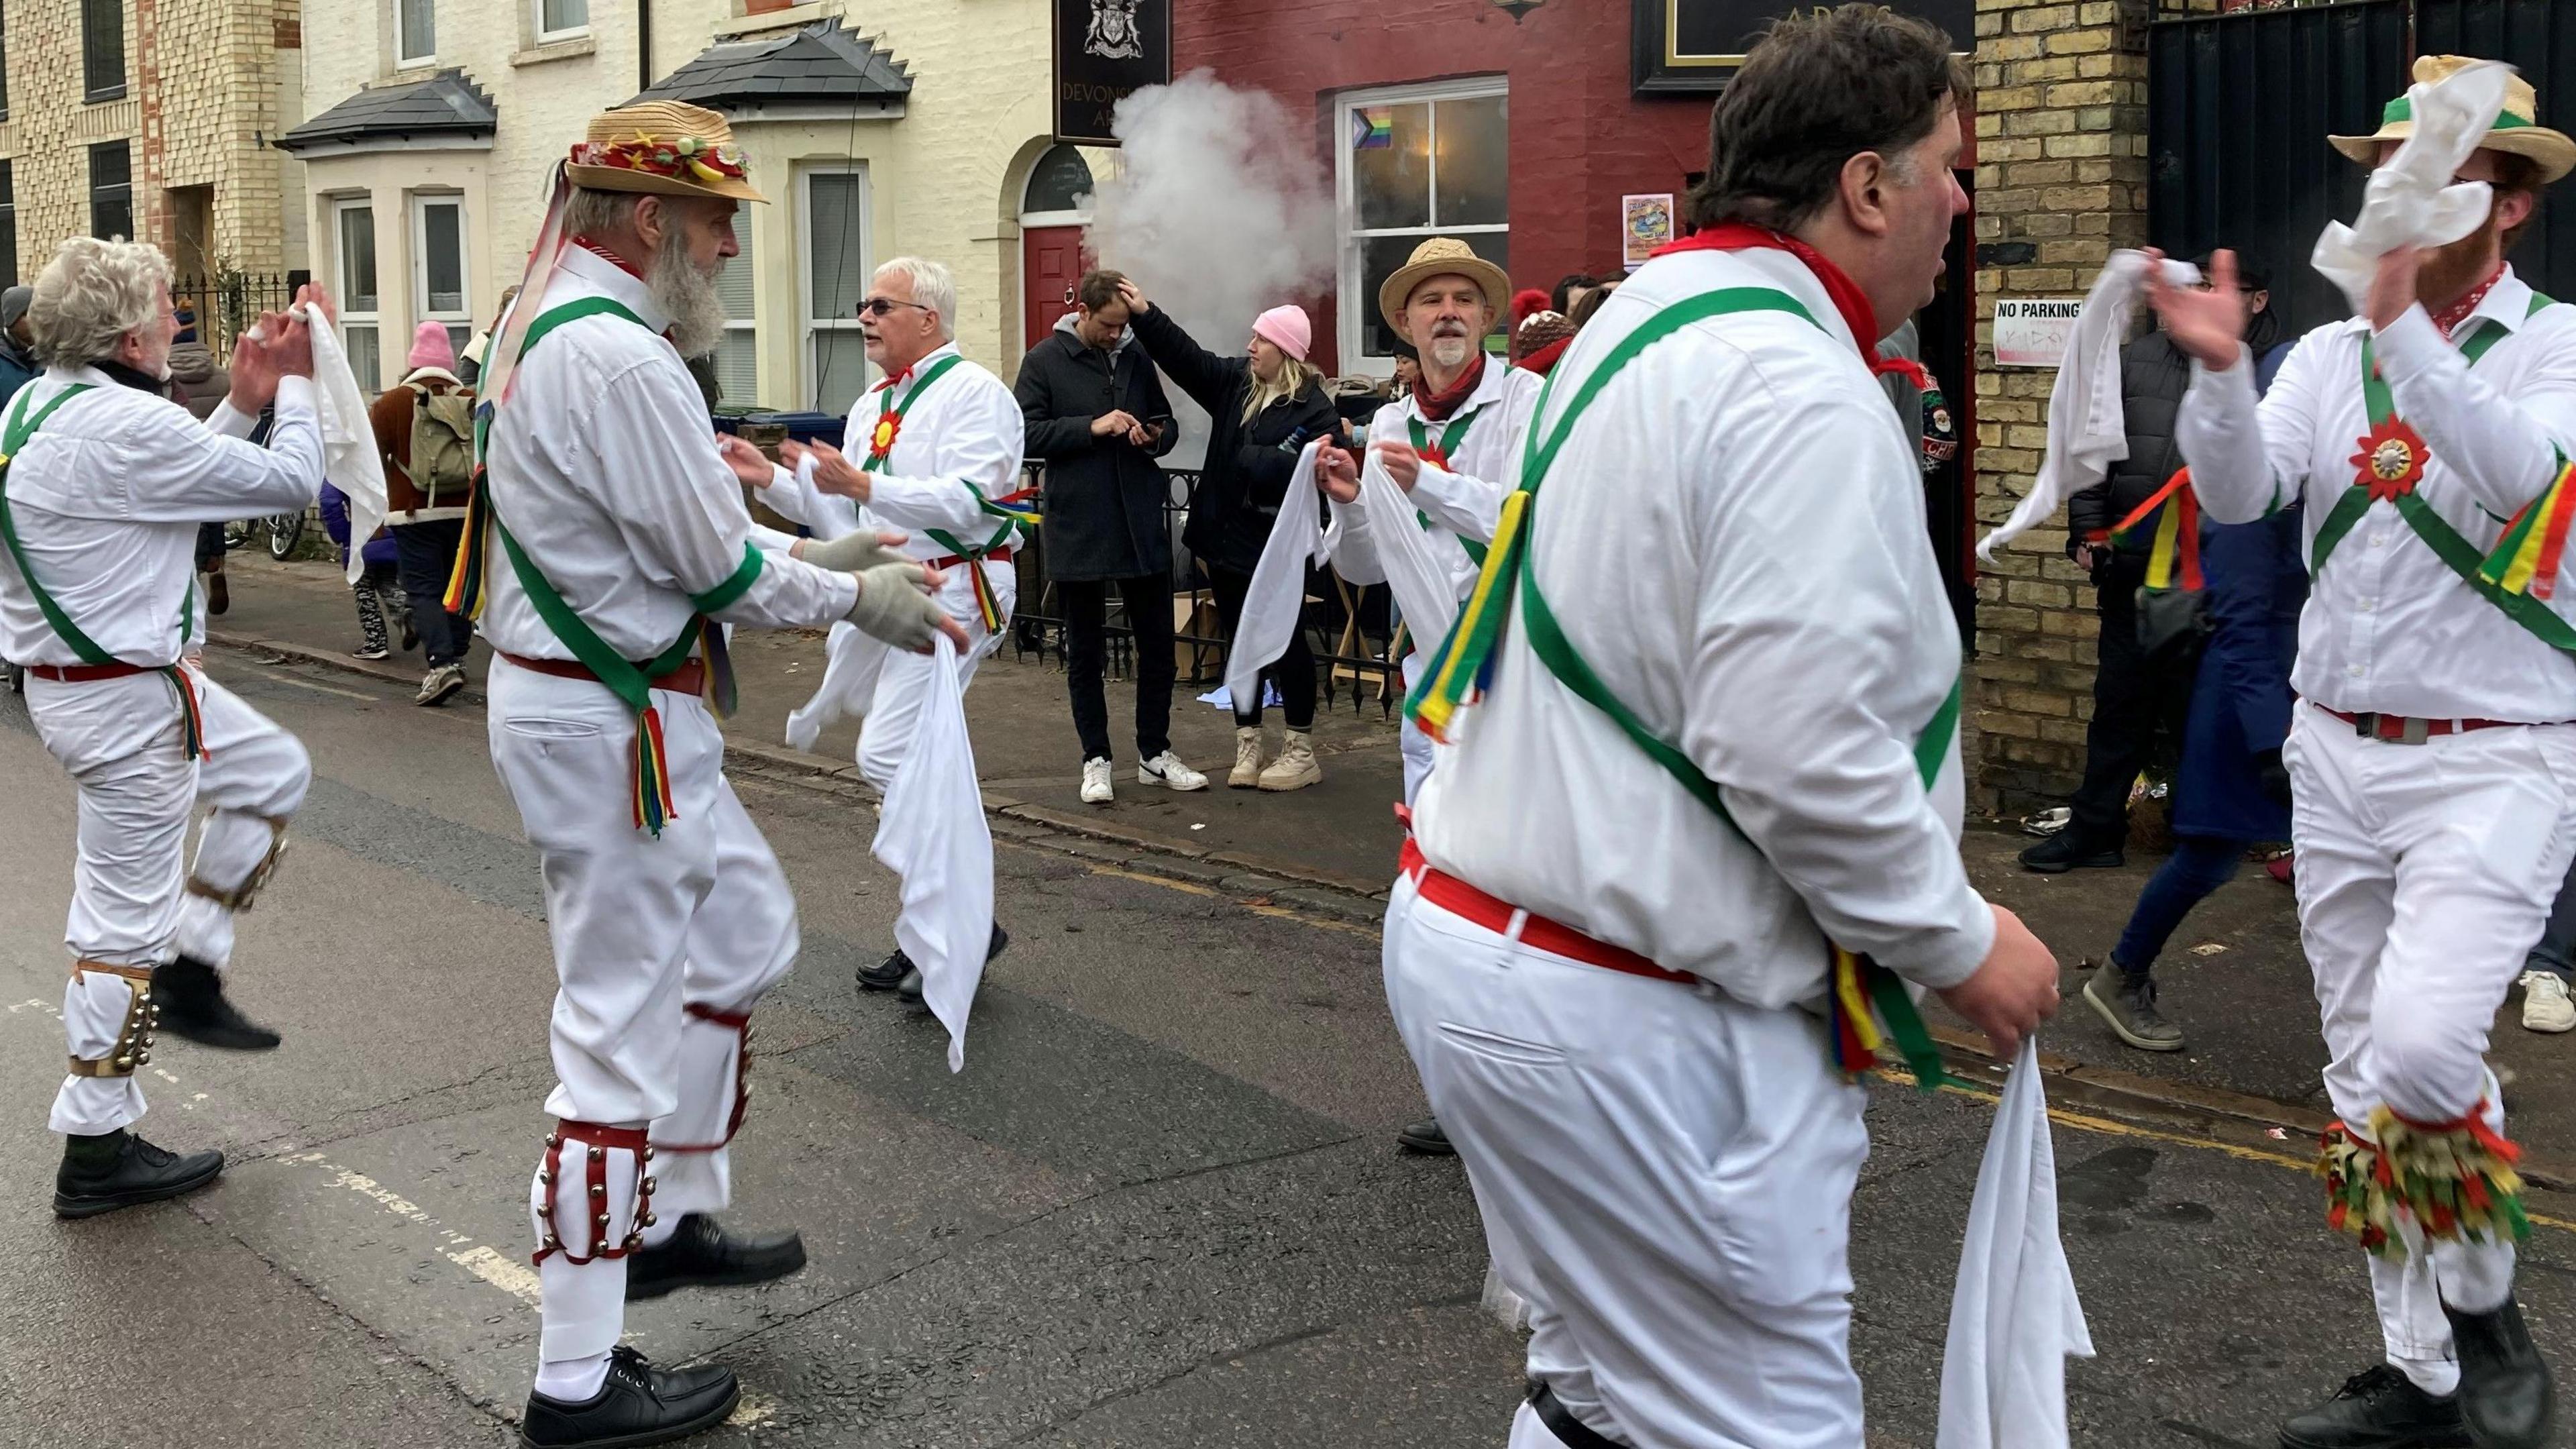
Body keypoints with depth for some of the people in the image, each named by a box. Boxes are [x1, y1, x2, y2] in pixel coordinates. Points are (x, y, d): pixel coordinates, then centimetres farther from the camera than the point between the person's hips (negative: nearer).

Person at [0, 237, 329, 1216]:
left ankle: (192, 975, 26)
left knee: (273, 772, 24)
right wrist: (294, 384, 0)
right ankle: (96, 1153, 11)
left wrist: (243, 405, 12)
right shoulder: (125, 426, -24)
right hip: (125, 702, -10)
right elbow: (290, 482, -16)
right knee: (127, 922, 0)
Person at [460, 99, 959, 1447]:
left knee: (745, 929, 24)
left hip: (615, 708, 11)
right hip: (611, 723, -11)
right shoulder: (621, 360, -22)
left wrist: (822, 557, 11)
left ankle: (673, 1217, 36)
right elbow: (718, 569, -18)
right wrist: (855, 597, -3)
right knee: (623, 1032, -4)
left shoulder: (550, 330, 11)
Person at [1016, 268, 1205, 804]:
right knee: (1085, 652, 7)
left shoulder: (1135, 359, 9)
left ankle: (1154, 754, 22)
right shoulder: (1044, 362, -3)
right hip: (1078, 530, -4)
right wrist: (1092, 427, -19)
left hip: (1142, 525, 4)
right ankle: (1096, 759, 18)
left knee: (1157, 644, 9)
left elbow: (1167, 424, 18)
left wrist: (1156, 435, -5)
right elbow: (1027, 434, -10)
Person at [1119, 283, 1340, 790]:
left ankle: (1302, 753, 13)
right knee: (1240, 643, 12)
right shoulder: (1236, 381, 7)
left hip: (1274, 548, -7)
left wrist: (1252, 461, -20)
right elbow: (1185, 355, 10)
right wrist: (1144, 315, 3)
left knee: (1285, 644, 2)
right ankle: (1247, 747, 22)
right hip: (1227, 541, 7)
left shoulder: (1313, 409, -13)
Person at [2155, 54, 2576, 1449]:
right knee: (2364, 1077, 9)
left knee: (2422, 1044, -21)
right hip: (2336, 756, 5)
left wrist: (2406, 331, -31)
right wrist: (2218, 371, -25)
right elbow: (2237, 492, -8)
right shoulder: (2328, 354, 7)